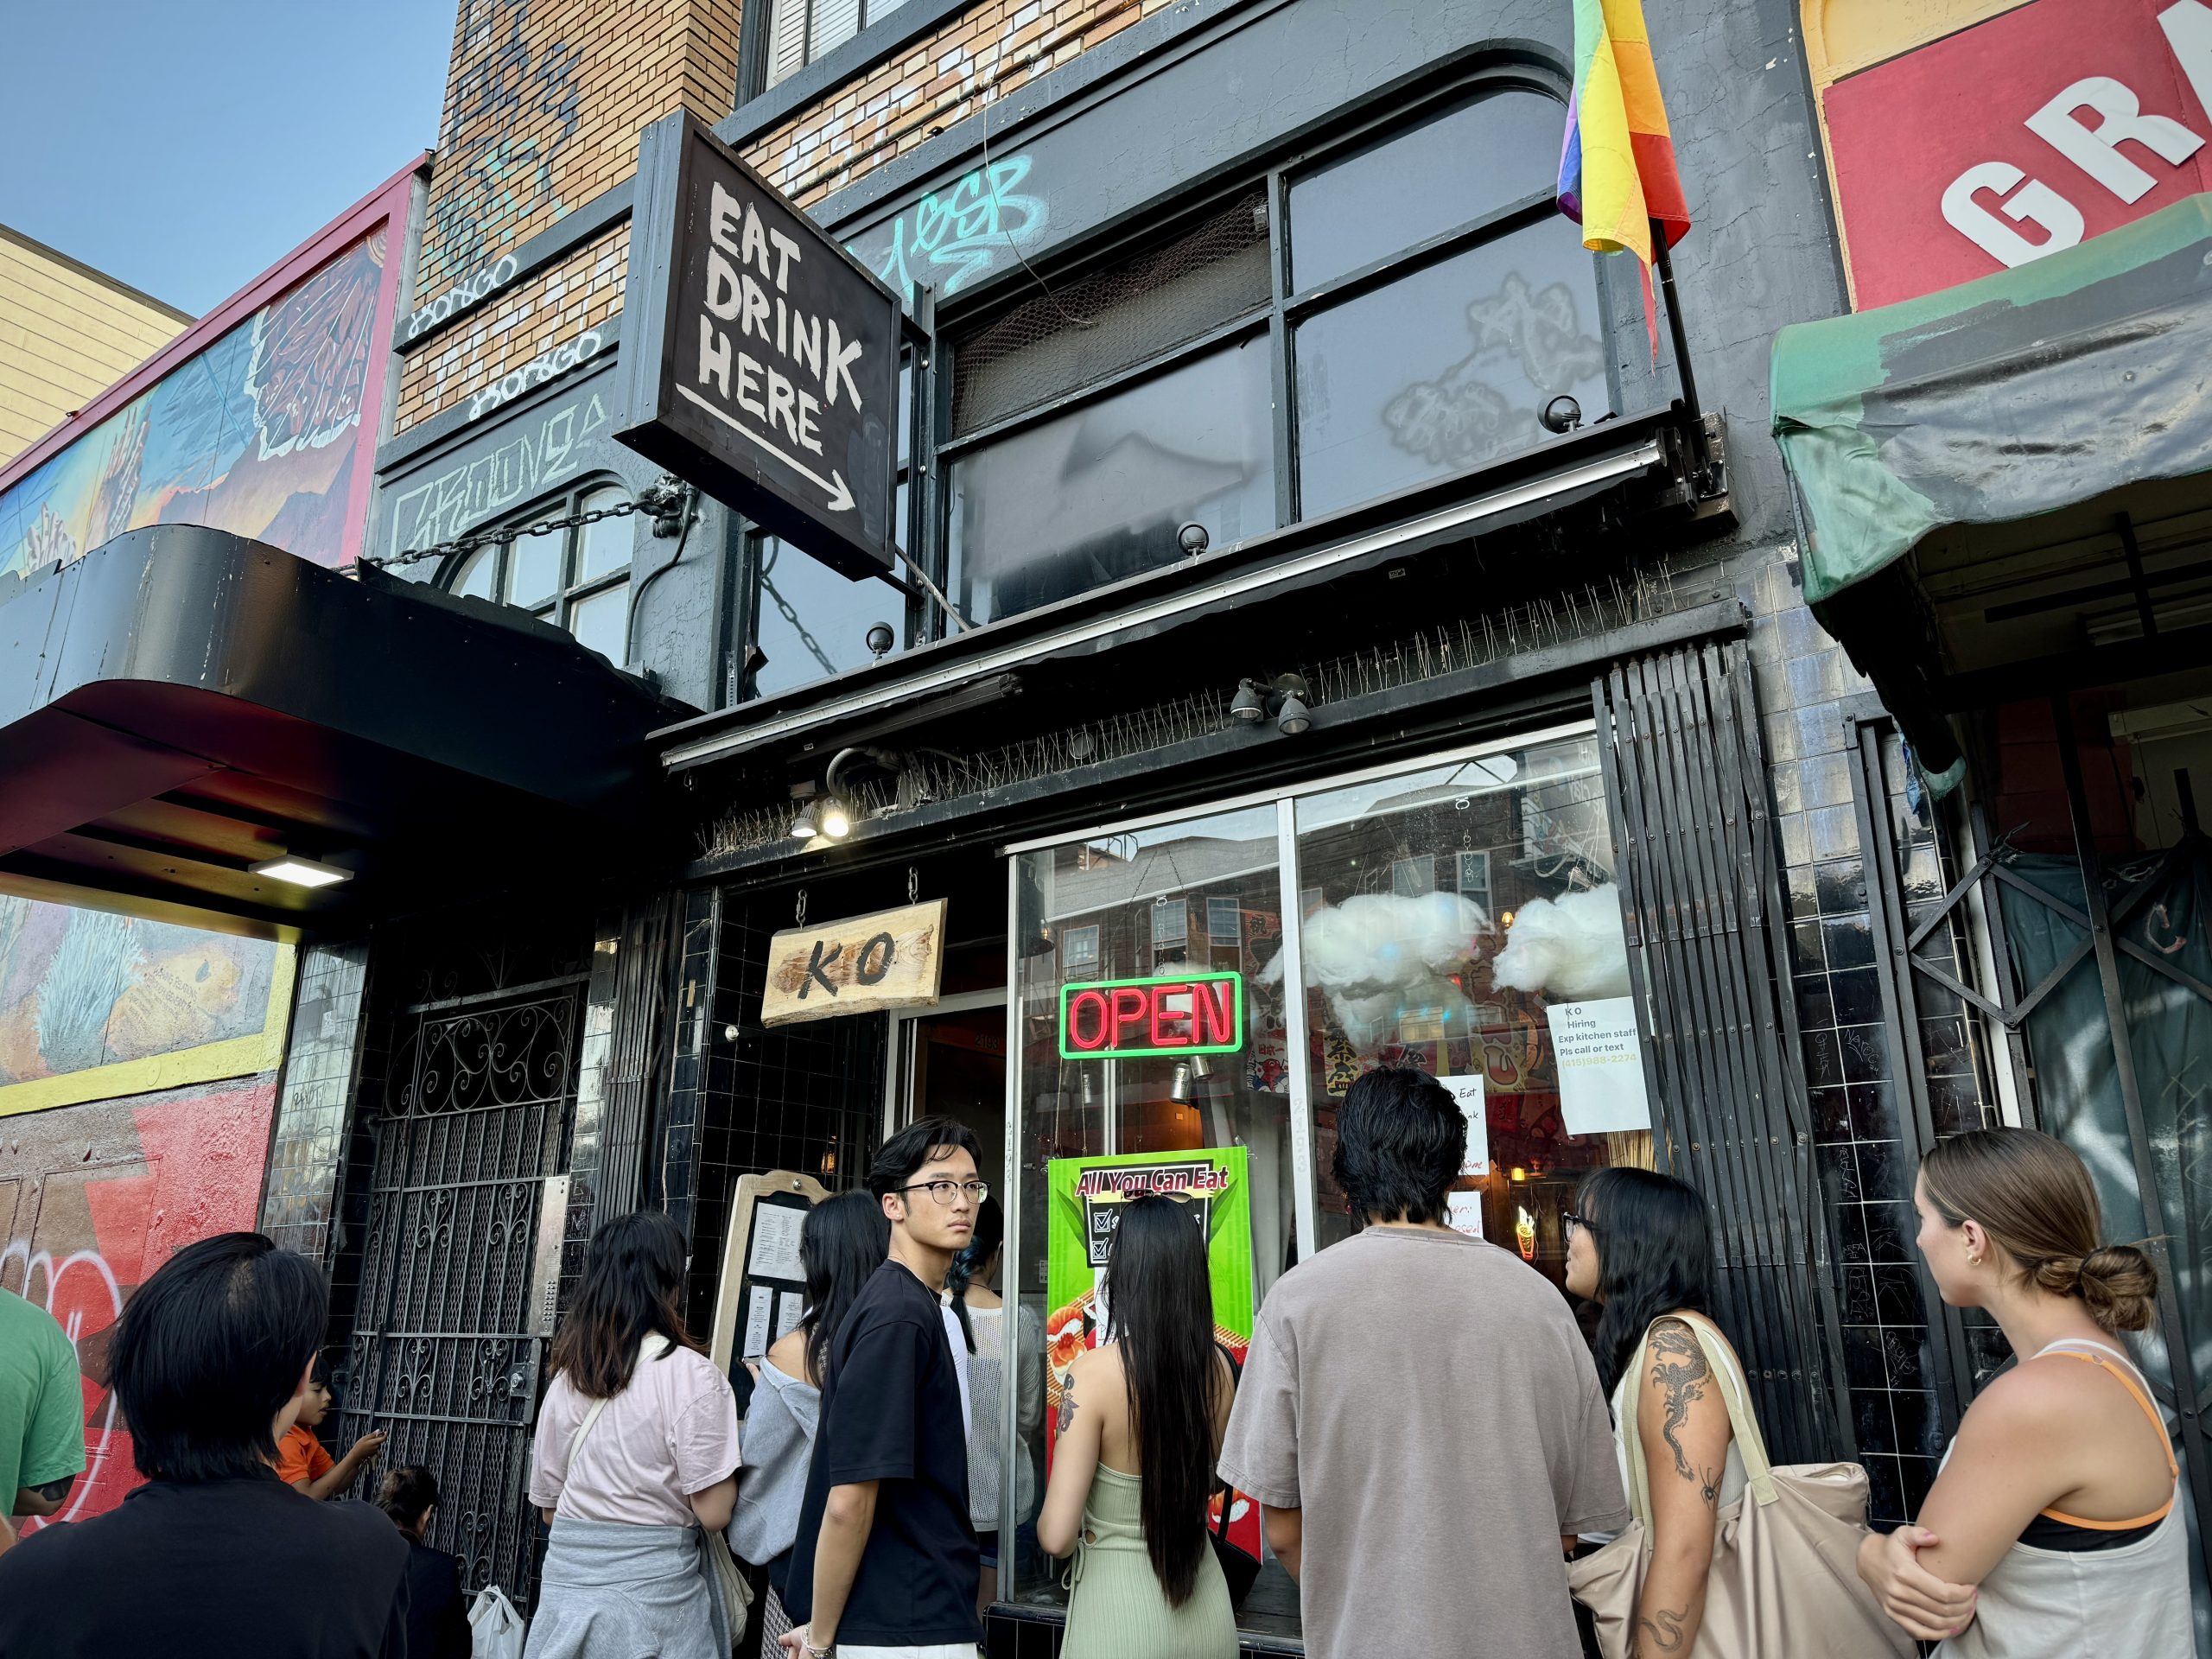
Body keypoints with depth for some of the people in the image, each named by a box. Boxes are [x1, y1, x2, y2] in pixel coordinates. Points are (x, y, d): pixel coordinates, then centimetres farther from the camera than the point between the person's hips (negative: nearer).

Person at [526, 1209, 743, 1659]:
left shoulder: (566, 1376, 3)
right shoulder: (690, 1373, -15)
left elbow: (548, 1506, 11)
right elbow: (712, 1512, -15)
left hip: (566, 1586, 5)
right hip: (650, 1589, -5)